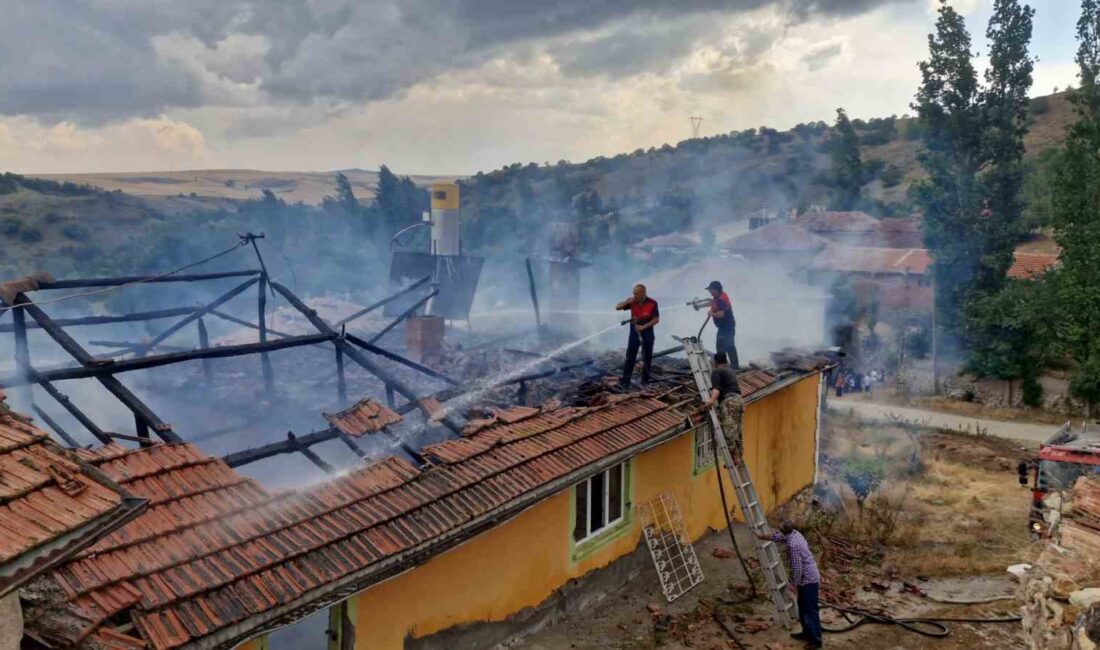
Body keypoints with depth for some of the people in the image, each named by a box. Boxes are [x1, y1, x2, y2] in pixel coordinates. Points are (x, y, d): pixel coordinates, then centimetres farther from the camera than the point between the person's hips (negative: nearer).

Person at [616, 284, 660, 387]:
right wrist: (627, 301, -22)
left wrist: (644, 326, -20)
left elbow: (656, 319, -9)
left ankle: (645, 378, 19)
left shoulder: (652, 303, -12)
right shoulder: (632, 301, -5)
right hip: (634, 331, 1)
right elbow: (617, 307, -6)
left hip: (647, 331, -1)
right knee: (630, 356, -3)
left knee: (647, 356, 7)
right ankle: (625, 381, -3)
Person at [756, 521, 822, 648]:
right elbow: (780, 537, 21)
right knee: (803, 608, 22)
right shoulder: (794, 533, 0)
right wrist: (764, 536, 28)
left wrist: (794, 584, -11)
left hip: (808, 580, -10)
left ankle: (816, 640, 11)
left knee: (810, 611, 1)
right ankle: (806, 633, 34)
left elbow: (797, 567, -24)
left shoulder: (793, 545, -29)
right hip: (807, 578, 10)